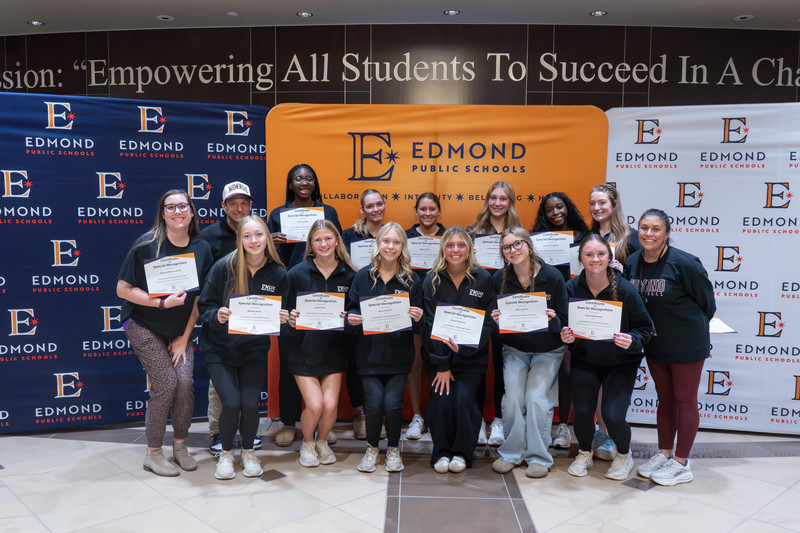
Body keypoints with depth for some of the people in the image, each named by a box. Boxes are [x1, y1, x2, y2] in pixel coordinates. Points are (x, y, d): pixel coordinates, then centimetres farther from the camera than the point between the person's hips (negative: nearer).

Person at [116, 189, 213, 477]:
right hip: (144, 326, -3)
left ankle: (180, 446, 14)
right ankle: (153, 453, 7)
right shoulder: (147, 245, -14)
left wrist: (184, 337, -2)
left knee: (185, 382, -10)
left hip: (181, 329, 3)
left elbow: (199, 298, 1)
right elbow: (123, 289, -13)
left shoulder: (201, 249, -3)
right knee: (166, 382, -12)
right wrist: (163, 302, -24)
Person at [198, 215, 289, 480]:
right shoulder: (223, 267, -12)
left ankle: (248, 451, 21)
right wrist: (217, 316, -27)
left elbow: (281, 315, 3)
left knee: (251, 403, -11)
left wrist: (282, 319, -19)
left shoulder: (278, 274, -5)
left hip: (254, 349, 2)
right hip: (219, 348, -1)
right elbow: (204, 306, -7)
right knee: (231, 403, -14)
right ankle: (226, 452, 17)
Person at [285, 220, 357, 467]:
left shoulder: (349, 275, 1)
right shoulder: (297, 273, -3)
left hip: (334, 349, 2)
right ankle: (307, 443, 23)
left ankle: (322, 441, 27)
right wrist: (291, 318, -19)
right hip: (304, 348, -1)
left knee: (330, 405, -6)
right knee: (314, 405, -9)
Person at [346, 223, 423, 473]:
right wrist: (351, 319, -14)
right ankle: (371, 448, 24)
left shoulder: (411, 279, 2)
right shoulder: (363, 276, 2)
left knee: (392, 404, -5)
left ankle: (394, 449, 22)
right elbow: (351, 309, 8)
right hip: (369, 352, 0)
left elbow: (419, 326, 5)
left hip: (398, 354, 0)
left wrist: (418, 319, -18)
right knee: (374, 403, -4)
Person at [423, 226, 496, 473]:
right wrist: (441, 365, -10)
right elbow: (430, 324, -5)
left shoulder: (483, 279, -2)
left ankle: (462, 453, 8)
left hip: (471, 357, 0)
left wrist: (465, 347, -19)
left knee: (464, 399, -15)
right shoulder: (432, 280, -1)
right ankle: (441, 452, 9)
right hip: (438, 355, 1)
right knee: (441, 399, -13)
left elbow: (488, 323, -4)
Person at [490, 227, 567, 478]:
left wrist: (552, 320, -29)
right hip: (514, 348, 2)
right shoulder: (500, 278, -5)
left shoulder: (552, 276, -12)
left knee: (536, 396, -15)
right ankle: (511, 453, 7)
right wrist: (496, 319, -20)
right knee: (513, 397, -12)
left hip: (548, 349, -2)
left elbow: (565, 321, -7)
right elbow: (495, 316, 3)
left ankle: (538, 457, 2)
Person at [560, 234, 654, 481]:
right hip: (584, 360, 2)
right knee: (582, 412, -10)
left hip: (621, 363, -2)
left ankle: (624, 455, 21)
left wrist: (632, 341, -30)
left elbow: (645, 329, -9)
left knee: (613, 415, -14)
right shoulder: (571, 288, -11)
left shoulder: (625, 289, -16)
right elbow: (564, 328, 0)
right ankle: (584, 454, 24)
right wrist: (566, 336, -22)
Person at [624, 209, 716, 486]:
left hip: (687, 344, -6)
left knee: (685, 400, 5)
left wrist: (691, 328, 3)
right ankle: (664, 454, 29)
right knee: (664, 398, 17)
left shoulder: (684, 263, -19)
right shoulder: (632, 262, -1)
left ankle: (681, 464, 16)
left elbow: (707, 303, -8)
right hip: (654, 344, 6)